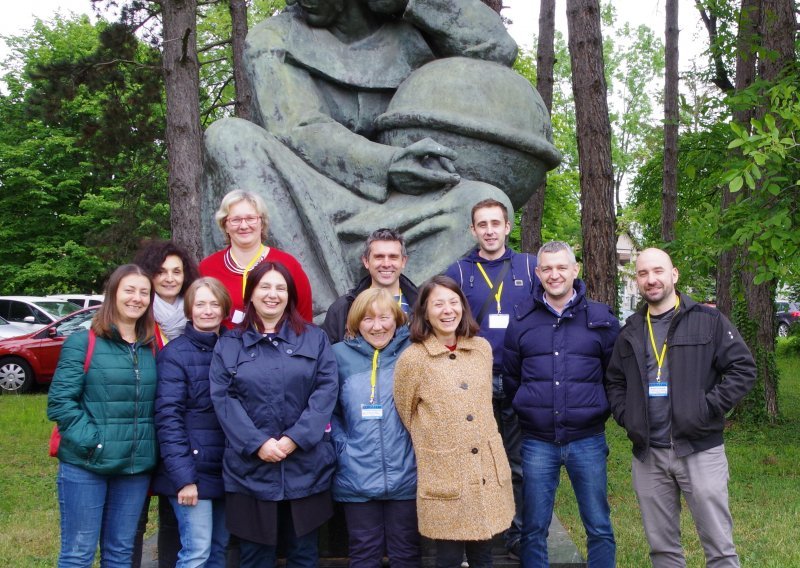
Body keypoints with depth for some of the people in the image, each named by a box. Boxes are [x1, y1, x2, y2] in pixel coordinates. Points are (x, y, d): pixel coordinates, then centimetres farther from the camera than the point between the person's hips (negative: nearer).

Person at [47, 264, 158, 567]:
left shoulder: (151, 349, 11)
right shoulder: (82, 342, -5)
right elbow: (59, 401, -10)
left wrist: (149, 447, 2)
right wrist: (90, 440, -17)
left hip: (136, 467, 5)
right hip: (85, 465, -4)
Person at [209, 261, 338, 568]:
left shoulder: (315, 339, 8)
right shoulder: (228, 345, 8)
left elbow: (327, 390, -2)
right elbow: (223, 398, -2)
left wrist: (295, 438, -14)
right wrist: (256, 443, -15)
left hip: (306, 467, 0)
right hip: (250, 468, 0)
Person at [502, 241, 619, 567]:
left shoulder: (601, 318, 2)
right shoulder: (521, 320, 4)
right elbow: (510, 378, 13)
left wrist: (601, 410, 8)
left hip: (587, 440, 0)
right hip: (537, 442, 1)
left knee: (599, 528, 7)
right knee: (534, 530, 8)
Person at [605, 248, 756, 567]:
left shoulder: (708, 320, -1)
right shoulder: (631, 332, 13)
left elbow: (743, 368, -4)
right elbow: (613, 381, 21)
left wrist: (709, 409, -12)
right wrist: (624, 415, 4)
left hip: (700, 450, -4)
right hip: (647, 454, 4)